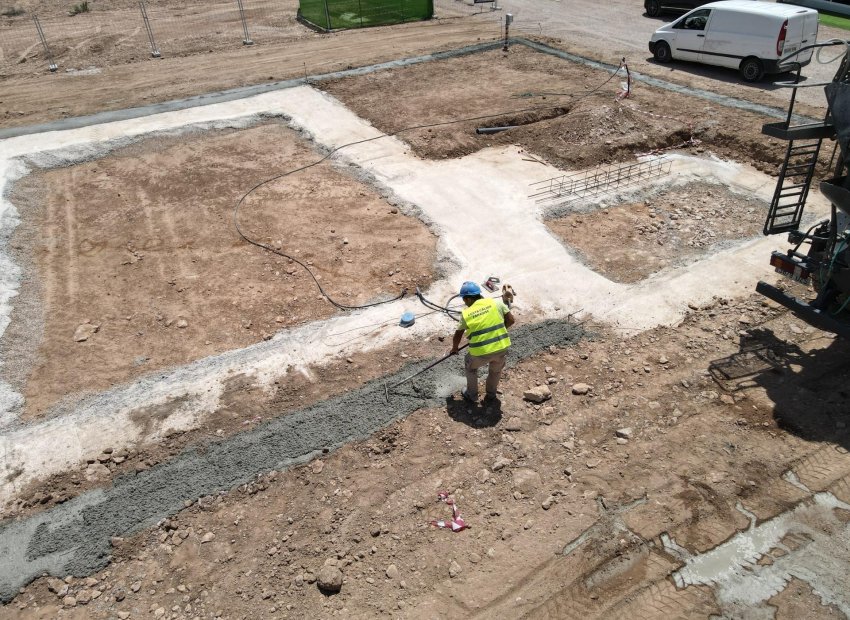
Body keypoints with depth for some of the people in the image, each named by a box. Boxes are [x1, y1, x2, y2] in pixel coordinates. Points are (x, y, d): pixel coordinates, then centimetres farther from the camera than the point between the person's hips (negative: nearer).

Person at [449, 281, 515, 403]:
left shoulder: (466, 313, -1)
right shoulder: (496, 303, -1)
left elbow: (458, 335, 11)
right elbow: (511, 320, 0)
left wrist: (454, 348, 30)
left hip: (481, 353, -1)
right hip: (501, 348, 2)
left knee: (471, 366, 30)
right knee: (496, 370, 31)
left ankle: (472, 395, 40)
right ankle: (491, 394, 48)